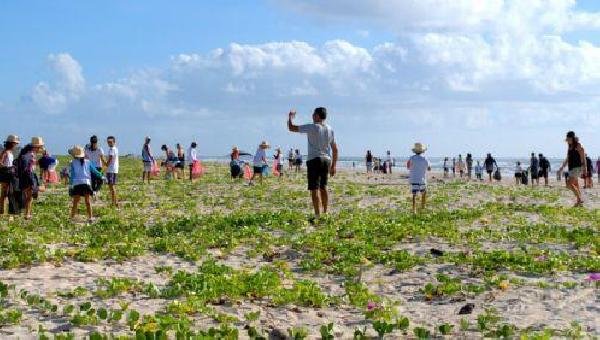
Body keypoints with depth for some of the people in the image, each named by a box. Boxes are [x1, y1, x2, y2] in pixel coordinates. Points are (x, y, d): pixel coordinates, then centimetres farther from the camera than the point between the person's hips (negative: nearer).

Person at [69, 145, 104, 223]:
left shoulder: (73, 163, 2)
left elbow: (72, 175, -2)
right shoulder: (88, 162, 8)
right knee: (88, 202, 9)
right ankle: (90, 218, 8)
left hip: (77, 184, -2)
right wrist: (102, 177, 23)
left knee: (75, 202, 4)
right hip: (86, 183, 2)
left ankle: (72, 218, 3)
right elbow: (94, 171, 12)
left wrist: (70, 185, -1)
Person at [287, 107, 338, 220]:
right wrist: (333, 165, 19)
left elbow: (291, 127, -5)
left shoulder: (312, 127, -9)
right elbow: (335, 149, 13)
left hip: (314, 160, -7)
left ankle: (318, 216, -11)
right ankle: (325, 213, 24)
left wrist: (290, 117, 14)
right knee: (323, 188, 17)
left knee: (315, 189, -7)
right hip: (327, 160, 7)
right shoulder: (330, 129, 10)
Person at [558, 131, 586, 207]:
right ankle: (579, 201, 17)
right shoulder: (569, 147, 14)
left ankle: (579, 199, -10)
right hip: (571, 168, 9)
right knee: (575, 186, 11)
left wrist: (585, 169, -18)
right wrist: (562, 167, 25)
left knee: (569, 184, -18)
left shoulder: (578, 146, -10)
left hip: (577, 168, -9)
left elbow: (583, 158, -13)